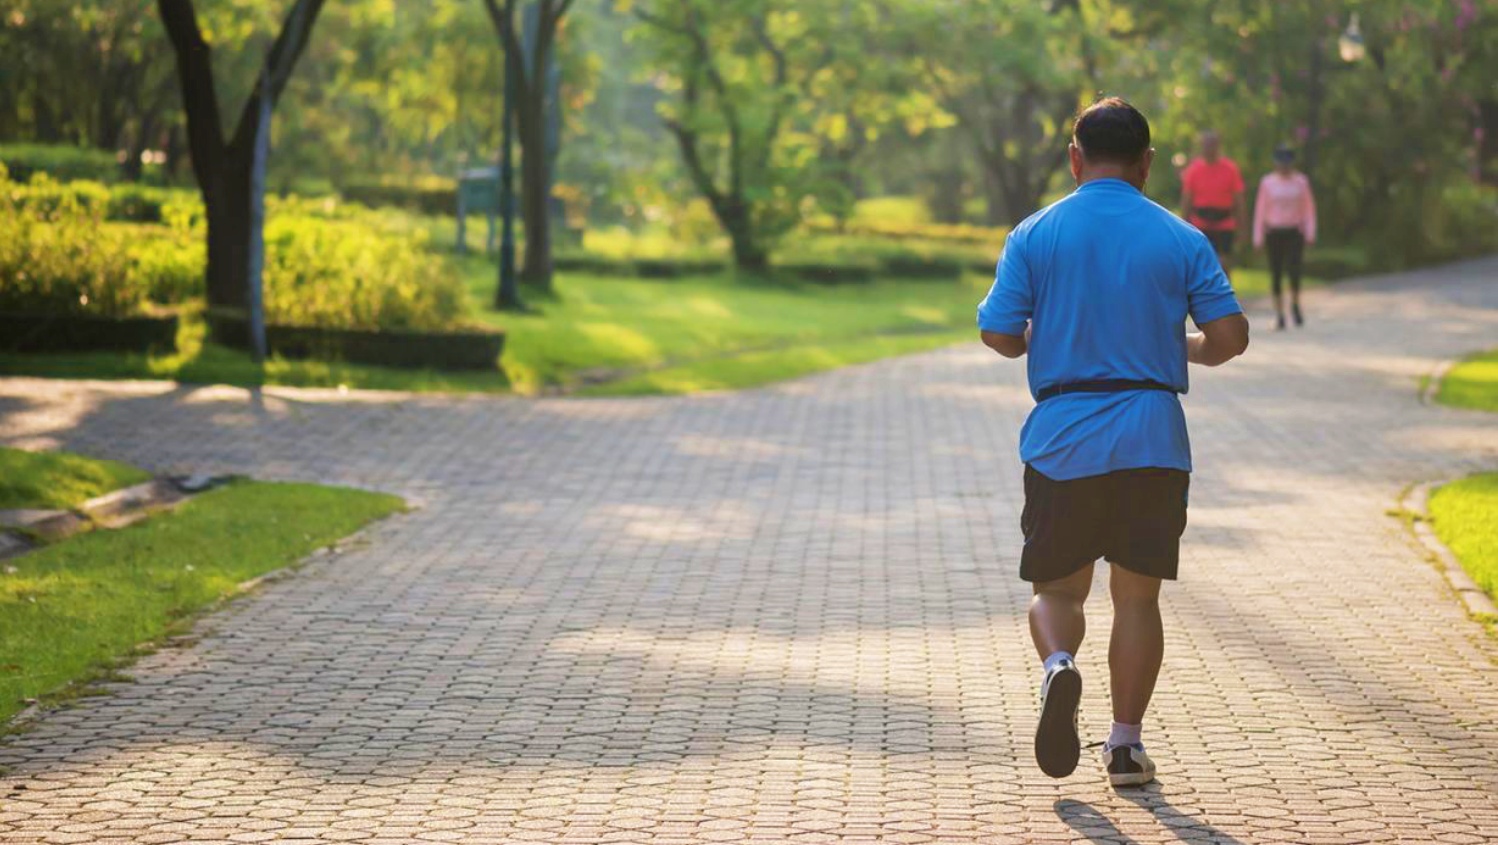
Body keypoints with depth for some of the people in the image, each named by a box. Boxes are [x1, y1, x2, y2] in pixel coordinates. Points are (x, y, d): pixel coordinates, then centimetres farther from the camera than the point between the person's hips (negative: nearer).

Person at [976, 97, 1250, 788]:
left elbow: (998, 334, -4)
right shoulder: (1181, 239, 2)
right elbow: (1230, 335, -2)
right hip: (1154, 443, 0)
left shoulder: (1034, 234, 1)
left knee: (1056, 588, 12)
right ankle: (1125, 743, 8)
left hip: (1062, 443, 0)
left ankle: (1057, 664, -19)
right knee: (1137, 595, 10)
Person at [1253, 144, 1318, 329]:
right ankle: (1279, 314, 8)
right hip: (1274, 232, 0)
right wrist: (1258, 237, 1)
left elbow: (1309, 208, 5)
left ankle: (1295, 304, 5)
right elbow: (1260, 210, 4)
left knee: (1294, 268, -18)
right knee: (1276, 274, -1)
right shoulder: (1267, 182, 2)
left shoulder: (1301, 181, 4)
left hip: (1295, 232, 0)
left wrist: (1310, 233, -5)